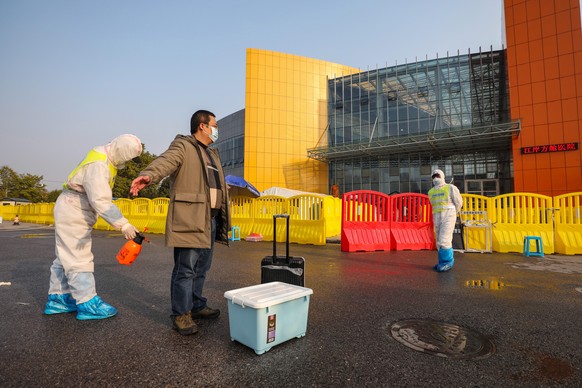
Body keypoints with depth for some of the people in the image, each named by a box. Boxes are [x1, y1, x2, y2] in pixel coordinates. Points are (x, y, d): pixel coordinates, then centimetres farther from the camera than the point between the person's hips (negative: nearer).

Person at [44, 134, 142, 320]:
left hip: (75, 212, 10)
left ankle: (57, 299, 26)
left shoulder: (106, 157, 3)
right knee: (79, 258, -6)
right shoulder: (98, 165, -28)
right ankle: (88, 304, -1)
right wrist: (123, 224, -39)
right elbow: (101, 201, -36)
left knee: (66, 257, 15)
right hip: (73, 213, -10)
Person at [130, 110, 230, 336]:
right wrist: (149, 175, -46)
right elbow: (166, 161, -24)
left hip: (210, 220, 8)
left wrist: (223, 219, 24)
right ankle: (181, 314, 11)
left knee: (201, 268, 15)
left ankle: (197, 306, 29)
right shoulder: (183, 146, -2)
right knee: (185, 269, -2)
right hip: (189, 219, -8)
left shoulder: (212, 154, 23)